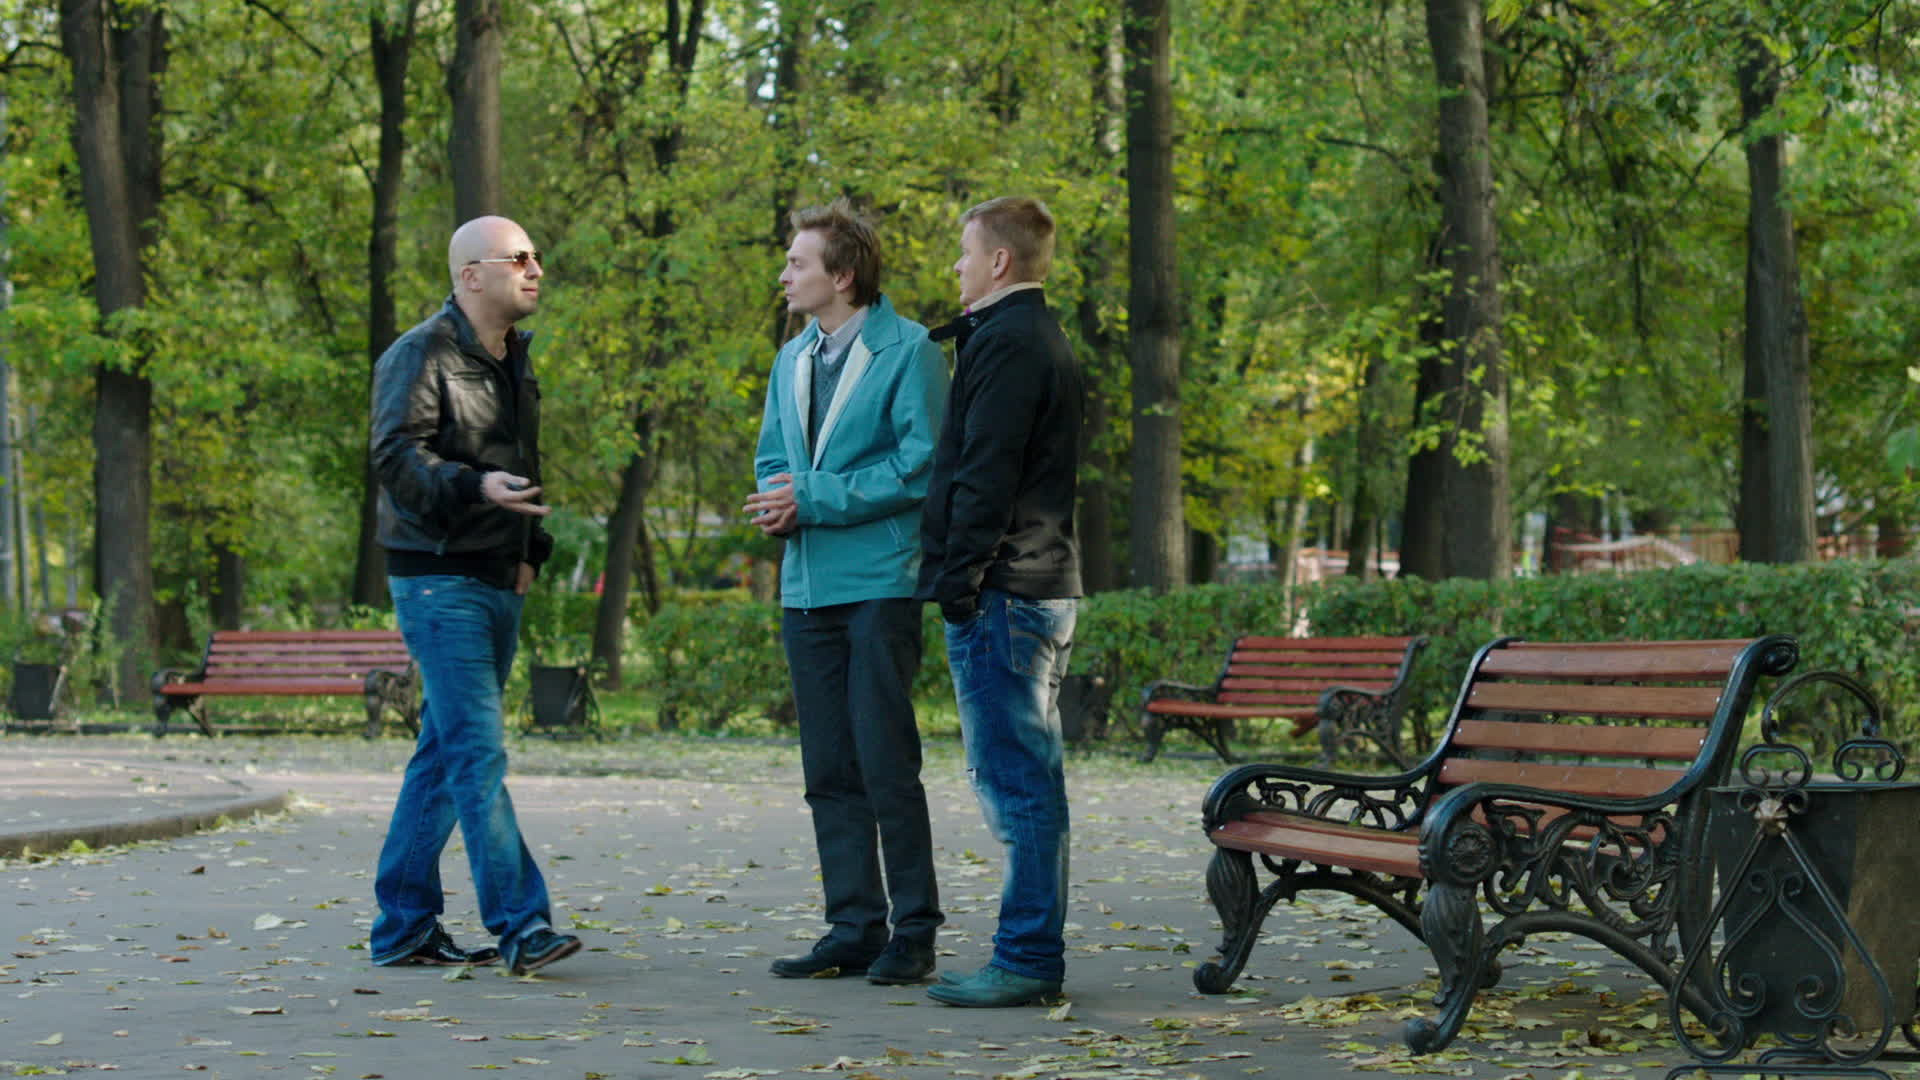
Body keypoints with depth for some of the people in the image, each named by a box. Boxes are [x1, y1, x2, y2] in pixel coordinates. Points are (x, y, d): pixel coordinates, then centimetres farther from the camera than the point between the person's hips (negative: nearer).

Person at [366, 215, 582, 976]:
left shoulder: (513, 360, 18)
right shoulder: (421, 355, -10)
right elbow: (396, 454, -20)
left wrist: (530, 548, 18)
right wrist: (475, 486, -35)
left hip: (498, 583, 9)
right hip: (439, 580, -9)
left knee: (444, 754, 10)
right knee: (478, 750, -13)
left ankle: (404, 927, 16)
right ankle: (519, 924, -15)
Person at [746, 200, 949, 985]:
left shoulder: (909, 351, -6)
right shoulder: (792, 359, 17)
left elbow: (919, 464, -13)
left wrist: (813, 498, -14)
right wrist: (776, 505, -3)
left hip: (879, 583, -7)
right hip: (807, 587, 7)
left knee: (886, 762, -7)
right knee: (829, 770, 8)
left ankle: (913, 932, 1)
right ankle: (854, 928, 15)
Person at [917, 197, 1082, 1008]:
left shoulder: (1006, 342, -12)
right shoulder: (1043, 338, 20)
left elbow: (985, 477, -18)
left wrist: (959, 581, -16)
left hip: (1001, 593, -11)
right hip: (1045, 584, 11)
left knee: (1013, 779, -8)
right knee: (1030, 779, 12)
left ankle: (1027, 958, -7)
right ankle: (1034, 954, 17)